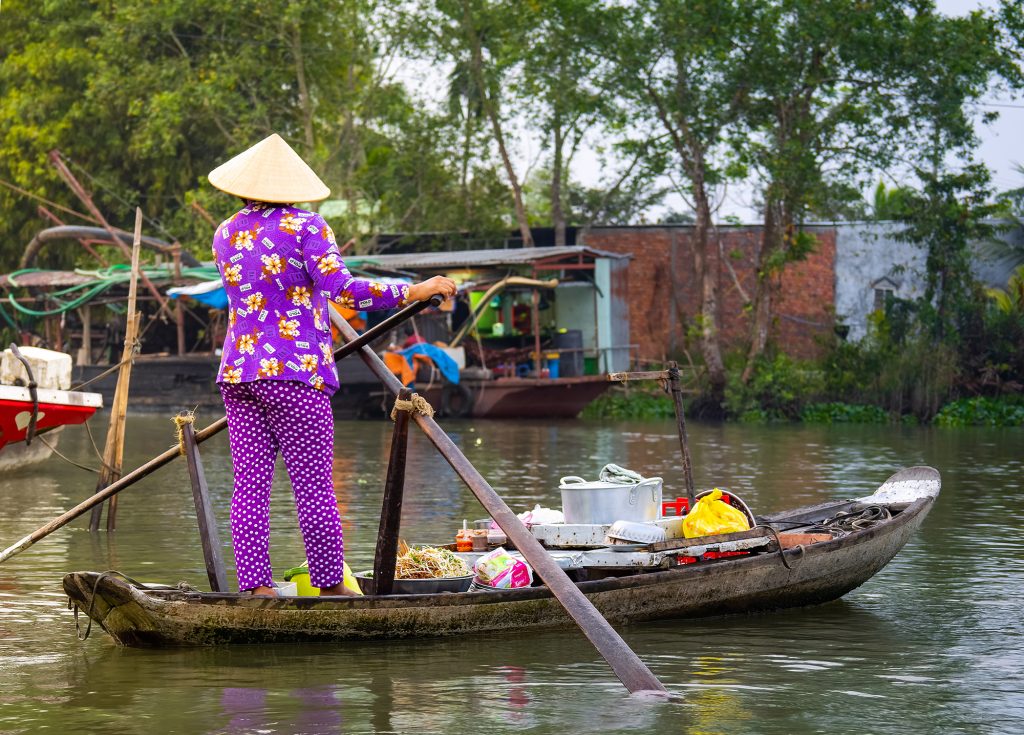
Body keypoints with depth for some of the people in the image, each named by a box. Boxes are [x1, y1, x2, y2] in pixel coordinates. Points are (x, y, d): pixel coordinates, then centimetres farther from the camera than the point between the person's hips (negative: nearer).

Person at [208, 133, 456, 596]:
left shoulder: (226, 234, 13)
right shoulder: (305, 226, -5)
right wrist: (416, 292, -12)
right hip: (294, 373, -6)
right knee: (314, 488, -2)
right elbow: (343, 290, -16)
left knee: (249, 487, 3)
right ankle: (330, 585, 1)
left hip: (238, 372, 6)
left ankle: (255, 585, -1)